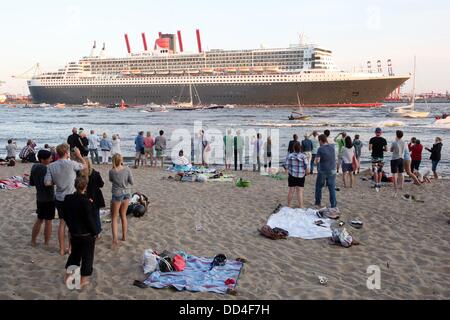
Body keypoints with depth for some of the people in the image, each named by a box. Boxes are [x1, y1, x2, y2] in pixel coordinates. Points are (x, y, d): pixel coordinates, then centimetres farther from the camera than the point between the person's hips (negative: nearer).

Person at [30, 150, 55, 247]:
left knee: (39, 220, 20)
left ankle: (33, 241, 26)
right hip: (48, 199, -8)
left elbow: (31, 183, 15)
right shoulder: (44, 168, -20)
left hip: (39, 198, 8)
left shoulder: (34, 167, 6)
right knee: (48, 221, 3)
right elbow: (46, 183, -31)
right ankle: (46, 243, 11)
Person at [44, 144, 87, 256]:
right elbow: (84, 166, -1)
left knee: (62, 223, 15)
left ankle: (62, 249, 21)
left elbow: (47, 183, -7)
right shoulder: (71, 164, -18)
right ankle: (71, 248, 19)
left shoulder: (51, 166, -6)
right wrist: (79, 155, 12)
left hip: (59, 199, 4)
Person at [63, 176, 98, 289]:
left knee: (74, 253, 24)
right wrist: (95, 232, -7)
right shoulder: (86, 202, -25)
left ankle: (68, 276, 34)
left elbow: (66, 216, 6)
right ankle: (83, 280, 18)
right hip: (87, 235, -6)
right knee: (87, 257, 10)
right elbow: (90, 220, -20)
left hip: (74, 233, 6)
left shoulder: (67, 198, -6)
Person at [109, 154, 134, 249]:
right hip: (126, 194, 3)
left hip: (117, 195, -3)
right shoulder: (127, 169, -12)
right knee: (123, 215, 19)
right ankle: (124, 236, 29)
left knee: (114, 218, 7)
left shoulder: (112, 171, -14)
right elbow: (131, 182, -6)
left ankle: (115, 239, -6)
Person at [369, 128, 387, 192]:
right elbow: (386, 150, 0)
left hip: (374, 157, -2)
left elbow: (370, 149, -11)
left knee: (375, 171, -4)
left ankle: (376, 185, -16)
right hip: (381, 157, 2)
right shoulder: (384, 140, 0)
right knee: (380, 171, 13)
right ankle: (379, 184, 19)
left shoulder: (372, 139, -5)